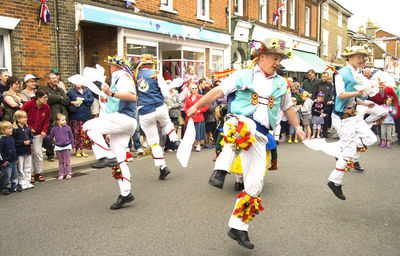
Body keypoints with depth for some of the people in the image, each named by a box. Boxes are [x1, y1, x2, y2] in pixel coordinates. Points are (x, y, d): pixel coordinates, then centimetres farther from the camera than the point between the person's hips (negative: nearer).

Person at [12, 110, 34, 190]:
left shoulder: (27, 128, 5)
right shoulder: (15, 129, -11)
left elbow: (31, 137, 12)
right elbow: (13, 140, -14)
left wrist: (29, 141, -9)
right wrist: (23, 142, -19)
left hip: (28, 151, 5)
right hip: (19, 152, -5)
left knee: (27, 168, 12)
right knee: (20, 169, 4)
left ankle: (27, 182, 21)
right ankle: (22, 183, 12)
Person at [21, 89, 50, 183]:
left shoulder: (46, 107, -5)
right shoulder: (28, 104, -16)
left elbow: (46, 121, 6)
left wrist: (44, 130, -9)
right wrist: (28, 128, -13)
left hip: (38, 133, 2)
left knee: (38, 152, 1)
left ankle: (39, 172, 13)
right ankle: (31, 173, 11)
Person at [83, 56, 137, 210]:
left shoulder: (122, 76, -2)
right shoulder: (118, 78, 30)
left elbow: (132, 96, -20)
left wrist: (111, 93, -27)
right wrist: (107, 100, 29)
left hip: (123, 117, -10)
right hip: (123, 123, 10)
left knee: (89, 126, -19)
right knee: (119, 160, 7)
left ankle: (107, 157, -26)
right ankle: (125, 194, 9)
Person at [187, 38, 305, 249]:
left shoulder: (280, 83, 22)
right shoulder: (243, 75, 8)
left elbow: (287, 107, 35)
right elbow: (219, 91, 3)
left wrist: (297, 127, 32)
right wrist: (196, 106, -3)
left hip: (259, 136, 4)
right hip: (240, 123, -4)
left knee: (255, 183, -3)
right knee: (242, 126, -43)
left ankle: (238, 227, 9)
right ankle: (220, 170, -43)